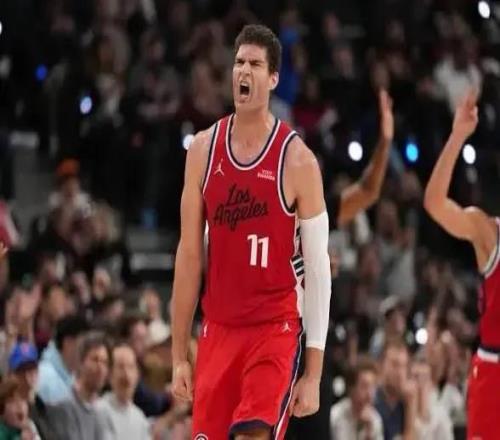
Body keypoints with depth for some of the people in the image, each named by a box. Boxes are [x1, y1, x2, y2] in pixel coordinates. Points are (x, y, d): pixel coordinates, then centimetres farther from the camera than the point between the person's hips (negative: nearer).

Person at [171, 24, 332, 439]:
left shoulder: (297, 160, -7)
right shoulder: (203, 149, 5)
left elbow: (319, 269, -6)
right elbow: (189, 255, 9)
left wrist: (313, 374, -9)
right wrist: (179, 354, 7)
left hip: (276, 329, -4)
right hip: (219, 327, 4)